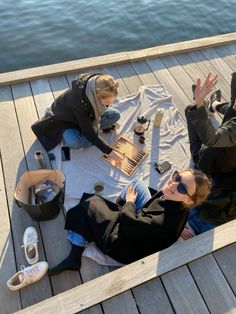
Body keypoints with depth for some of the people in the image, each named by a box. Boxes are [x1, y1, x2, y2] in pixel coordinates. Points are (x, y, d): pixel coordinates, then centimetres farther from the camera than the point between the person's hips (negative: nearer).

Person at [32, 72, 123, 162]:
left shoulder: (99, 86, -25)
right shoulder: (79, 100, -41)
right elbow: (89, 132, -34)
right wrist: (109, 151, -33)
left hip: (87, 115, 6)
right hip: (65, 120, -6)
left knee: (115, 115, -11)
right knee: (74, 142, -37)